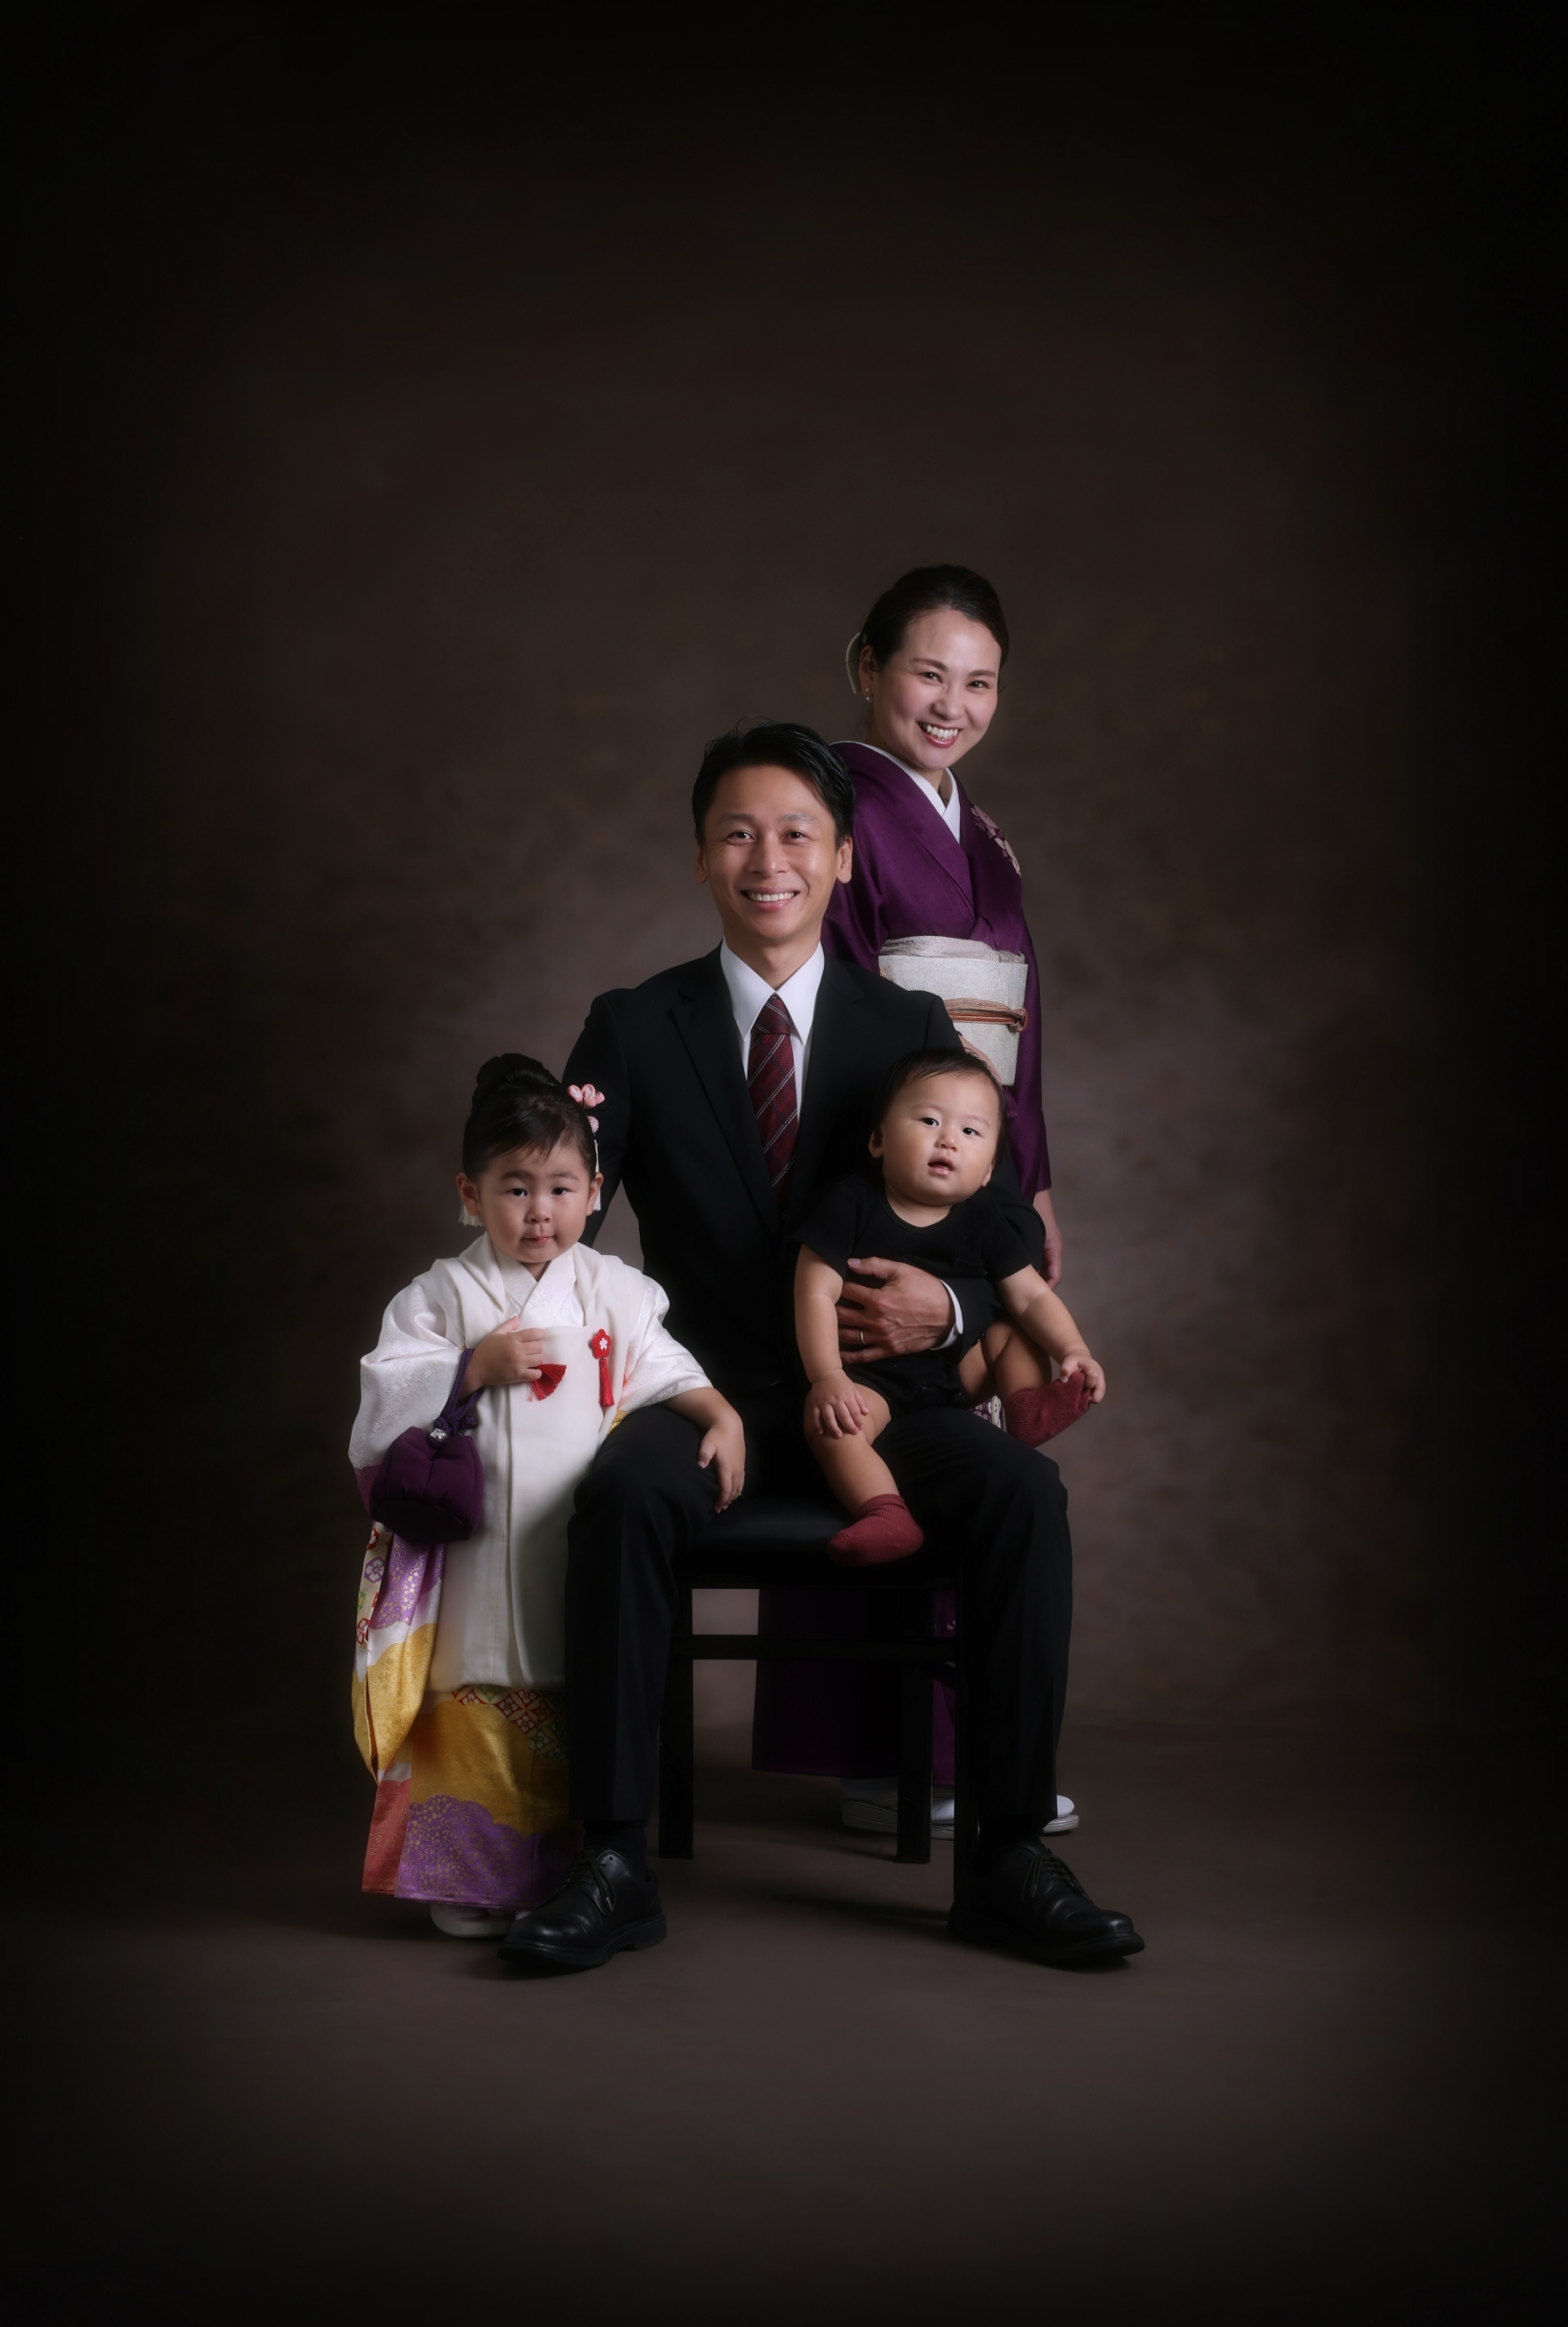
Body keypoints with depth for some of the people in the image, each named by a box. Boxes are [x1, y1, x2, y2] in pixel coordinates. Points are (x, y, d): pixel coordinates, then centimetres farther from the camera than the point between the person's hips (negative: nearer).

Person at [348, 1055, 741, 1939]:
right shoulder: (442, 1296, 2)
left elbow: (664, 1369, 6)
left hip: (581, 1546, 2)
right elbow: (389, 1396, -6)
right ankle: (469, 1874, 13)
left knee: (578, 1717, 6)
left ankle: (568, 1868, 18)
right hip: (475, 1535, -1)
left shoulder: (613, 1291, 8)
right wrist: (479, 1366, -17)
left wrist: (721, 1415, -11)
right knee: (478, 1705, 1)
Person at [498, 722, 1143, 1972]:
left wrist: (946, 1301, -16)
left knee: (1024, 1490, -28)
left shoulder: (912, 1029, 7)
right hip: (708, 1396, -1)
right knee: (625, 1492, -34)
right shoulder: (631, 1030, 6)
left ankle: (1012, 1861, -20)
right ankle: (613, 1861, -26)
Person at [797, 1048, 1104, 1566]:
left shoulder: (982, 1221, 1)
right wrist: (826, 1377, -26)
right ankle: (887, 1515, -40)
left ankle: (1027, 1406, -16)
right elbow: (816, 1293, -15)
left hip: (956, 1364, 5)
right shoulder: (851, 1203, -11)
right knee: (827, 1421, -32)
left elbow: (1030, 1296, 1)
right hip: (869, 1375, -5)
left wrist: (1073, 1350, -18)